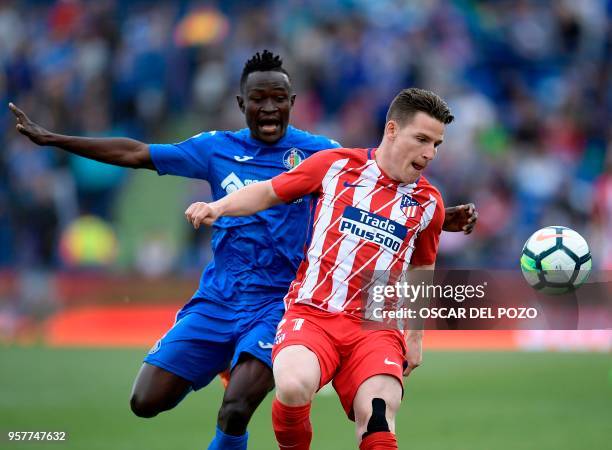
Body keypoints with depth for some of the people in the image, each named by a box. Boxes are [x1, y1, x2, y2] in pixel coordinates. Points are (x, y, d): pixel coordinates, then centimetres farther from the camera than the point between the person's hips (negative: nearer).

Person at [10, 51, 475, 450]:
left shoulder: (319, 152, -1)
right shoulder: (216, 148, 6)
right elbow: (135, 153, 10)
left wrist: (438, 217, -19)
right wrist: (50, 138, 10)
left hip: (279, 301, -4)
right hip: (217, 299, 4)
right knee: (147, 402, -5)